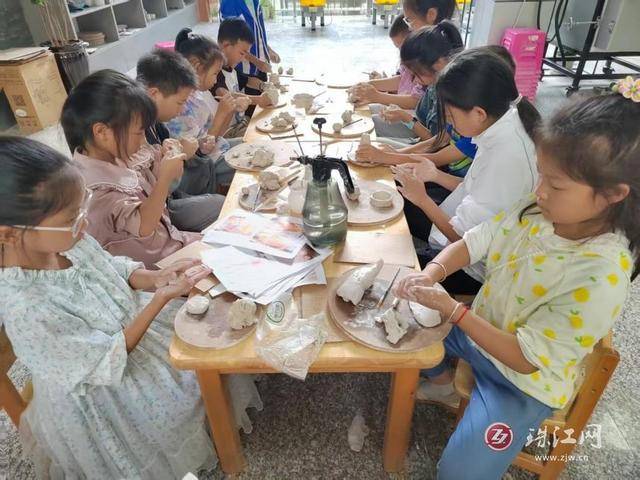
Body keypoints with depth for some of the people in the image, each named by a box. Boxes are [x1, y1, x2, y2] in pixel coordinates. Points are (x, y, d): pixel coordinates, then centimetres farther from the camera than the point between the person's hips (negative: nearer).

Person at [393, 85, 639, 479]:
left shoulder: (602, 277, -32)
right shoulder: (538, 211, -16)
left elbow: (527, 357, -27)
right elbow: (474, 241, -6)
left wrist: (452, 309, -33)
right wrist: (433, 272, -26)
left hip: (524, 380, -6)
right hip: (479, 328, 6)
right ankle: (442, 382, 32)